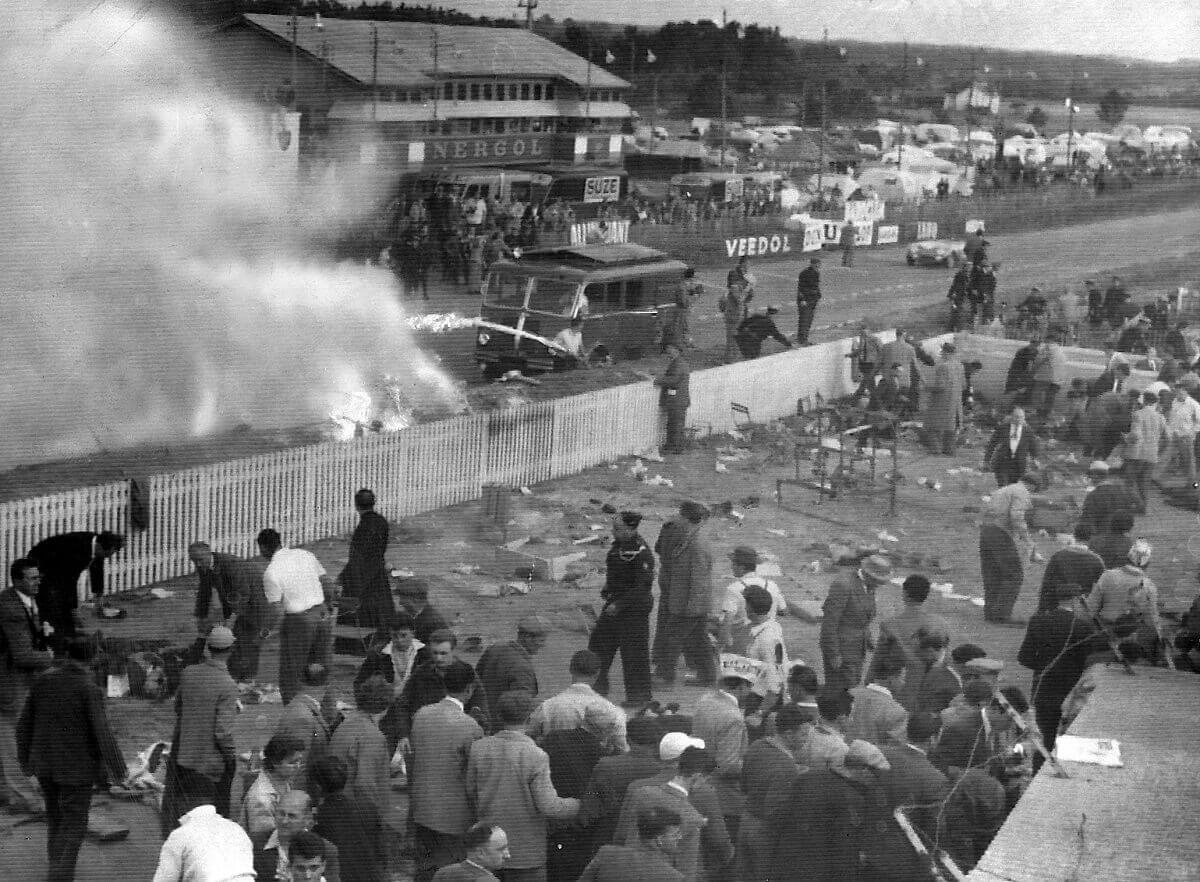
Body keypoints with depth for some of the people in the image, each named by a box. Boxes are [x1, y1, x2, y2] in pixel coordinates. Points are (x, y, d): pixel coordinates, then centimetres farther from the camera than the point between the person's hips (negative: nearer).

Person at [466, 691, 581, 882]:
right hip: (526, 852, -4)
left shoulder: (479, 748, -8)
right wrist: (584, 804, -4)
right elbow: (549, 807, -19)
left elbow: (472, 793, 4)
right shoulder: (536, 757, -20)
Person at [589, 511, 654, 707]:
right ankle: (598, 686, 27)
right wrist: (607, 592, 9)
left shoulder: (641, 552, -23)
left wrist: (619, 605, -21)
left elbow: (643, 586, -23)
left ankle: (640, 696, 15)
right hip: (616, 602, 9)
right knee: (599, 643, 13)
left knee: (634, 650, 1)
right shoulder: (618, 544, 5)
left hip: (634, 607, -9)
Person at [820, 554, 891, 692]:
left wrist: (869, 640, 9)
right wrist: (833, 654, -20)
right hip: (840, 649, -9)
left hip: (856, 649, 9)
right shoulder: (843, 585, -22)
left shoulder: (868, 586, 6)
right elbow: (829, 621, -21)